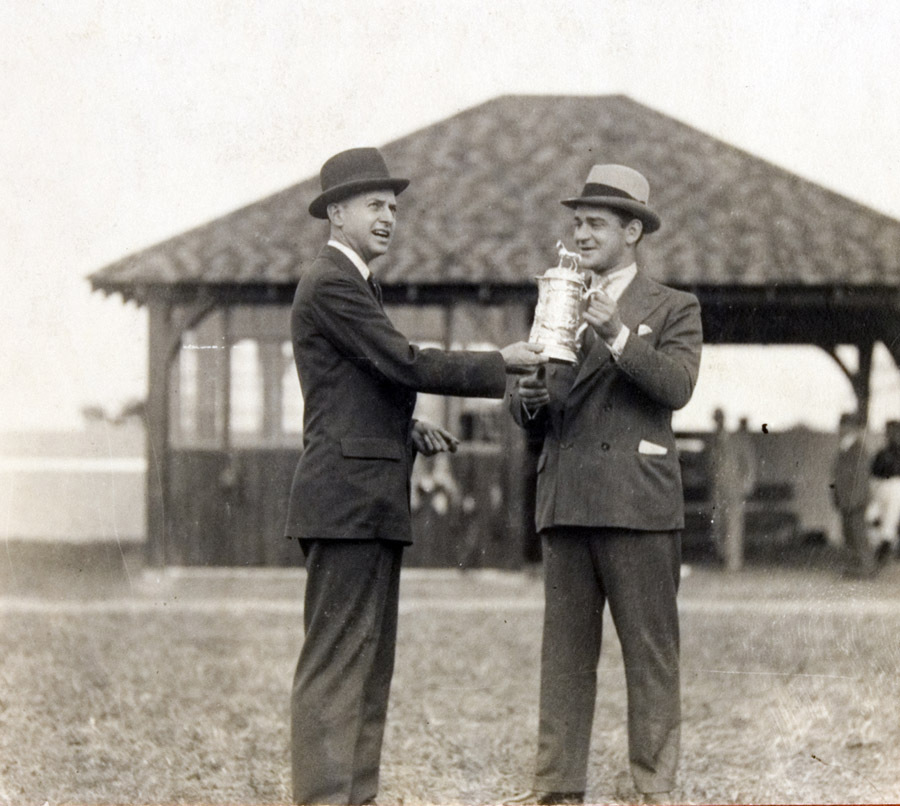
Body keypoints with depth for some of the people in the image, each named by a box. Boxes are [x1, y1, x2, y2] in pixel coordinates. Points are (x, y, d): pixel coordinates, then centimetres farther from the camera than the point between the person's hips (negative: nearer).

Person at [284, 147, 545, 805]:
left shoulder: (352, 284, 23)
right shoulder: (329, 283, -10)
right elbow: (403, 361, -16)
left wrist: (407, 429, 11)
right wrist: (499, 364, -11)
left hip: (373, 502, 11)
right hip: (347, 498, -11)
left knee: (371, 667, 10)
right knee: (336, 664, -11)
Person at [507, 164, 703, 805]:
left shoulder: (674, 310, 6)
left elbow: (677, 386, -12)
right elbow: (534, 412, 20)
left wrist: (617, 335, -21)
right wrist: (528, 401, -3)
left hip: (638, 504, -5)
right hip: (566, 504, 5)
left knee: (650, 650, -3)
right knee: (565, 650, 5)